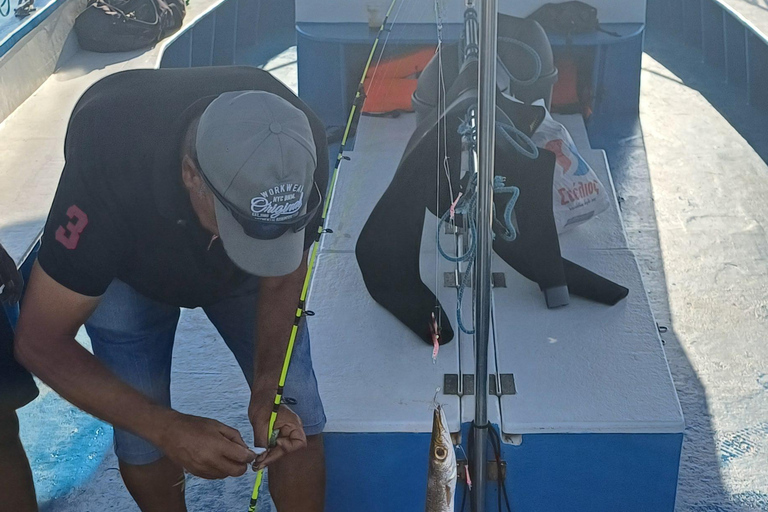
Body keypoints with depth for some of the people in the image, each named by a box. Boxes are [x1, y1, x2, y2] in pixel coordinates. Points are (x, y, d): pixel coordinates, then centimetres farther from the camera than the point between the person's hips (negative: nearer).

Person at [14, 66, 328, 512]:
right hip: (130, 269, -1)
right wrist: (169, 429, -40)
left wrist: (268, 389, -29)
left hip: (239, 275, 2)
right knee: (141, 436, -7)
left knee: (299, 417, -6)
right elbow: (39, 342, -33)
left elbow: (284, 275, -15)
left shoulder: (298, 148, -35)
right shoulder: (109, 168, -43)